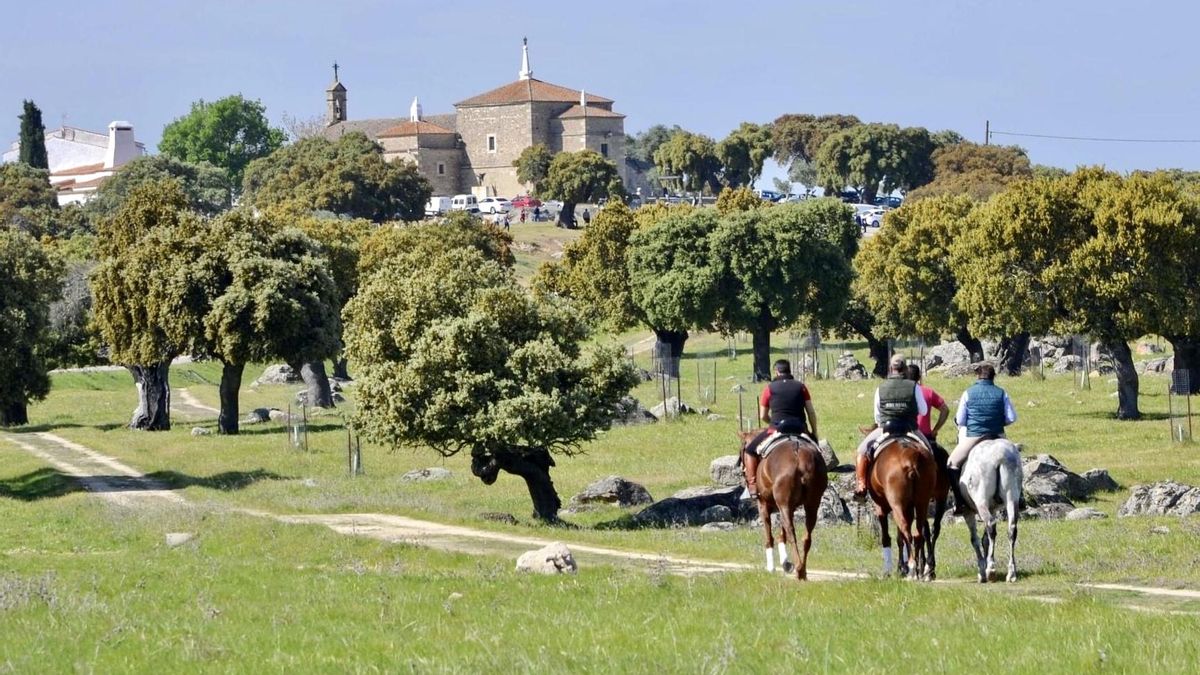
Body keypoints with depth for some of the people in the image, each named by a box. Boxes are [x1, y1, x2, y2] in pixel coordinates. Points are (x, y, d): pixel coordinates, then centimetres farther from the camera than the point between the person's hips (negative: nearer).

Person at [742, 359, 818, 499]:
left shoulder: (770, 388, 3)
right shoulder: (800, 386, 8)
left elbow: (763, 416, 6)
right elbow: (811, 413, 6)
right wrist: (815, 433, 16)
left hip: (777, 429, -3)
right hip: (800, 429, 3)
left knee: (749, 450, 13)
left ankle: (753, 486, -1)